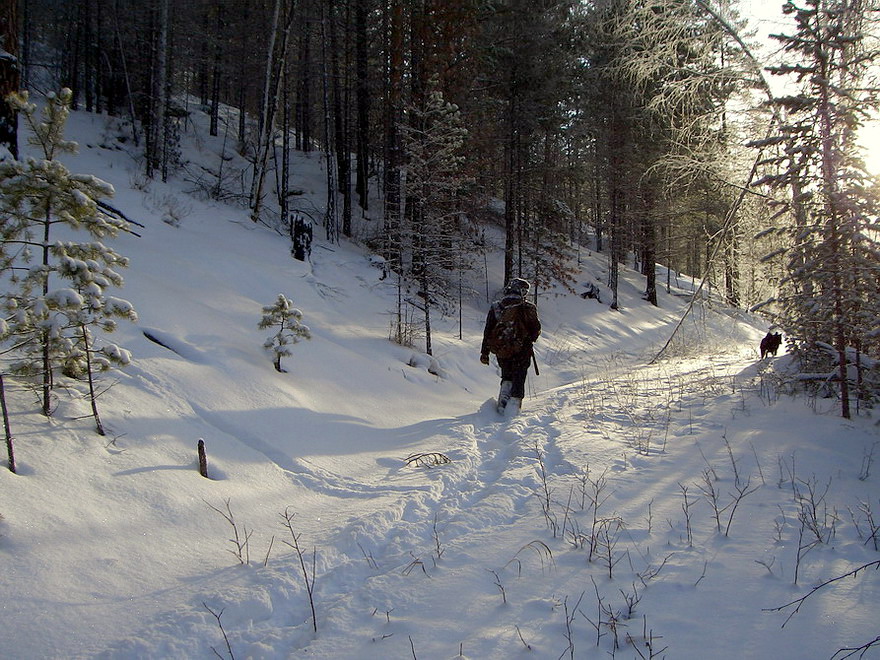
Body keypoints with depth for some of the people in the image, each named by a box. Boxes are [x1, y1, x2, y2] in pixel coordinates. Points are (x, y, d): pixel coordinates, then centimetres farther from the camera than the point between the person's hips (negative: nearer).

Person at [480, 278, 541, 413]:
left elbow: (487, 332, 4)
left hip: (501, 351, 3)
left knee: (507, 377, 22)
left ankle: (503, 399, 3)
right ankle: (514, 406, 1)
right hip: (521, 351, -3)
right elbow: (536, 329, -1)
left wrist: (484, 352, 9)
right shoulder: (527, 308, -7)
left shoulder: (495, 307, 3)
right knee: (518, 380, 8)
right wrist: (529, 340, 20)